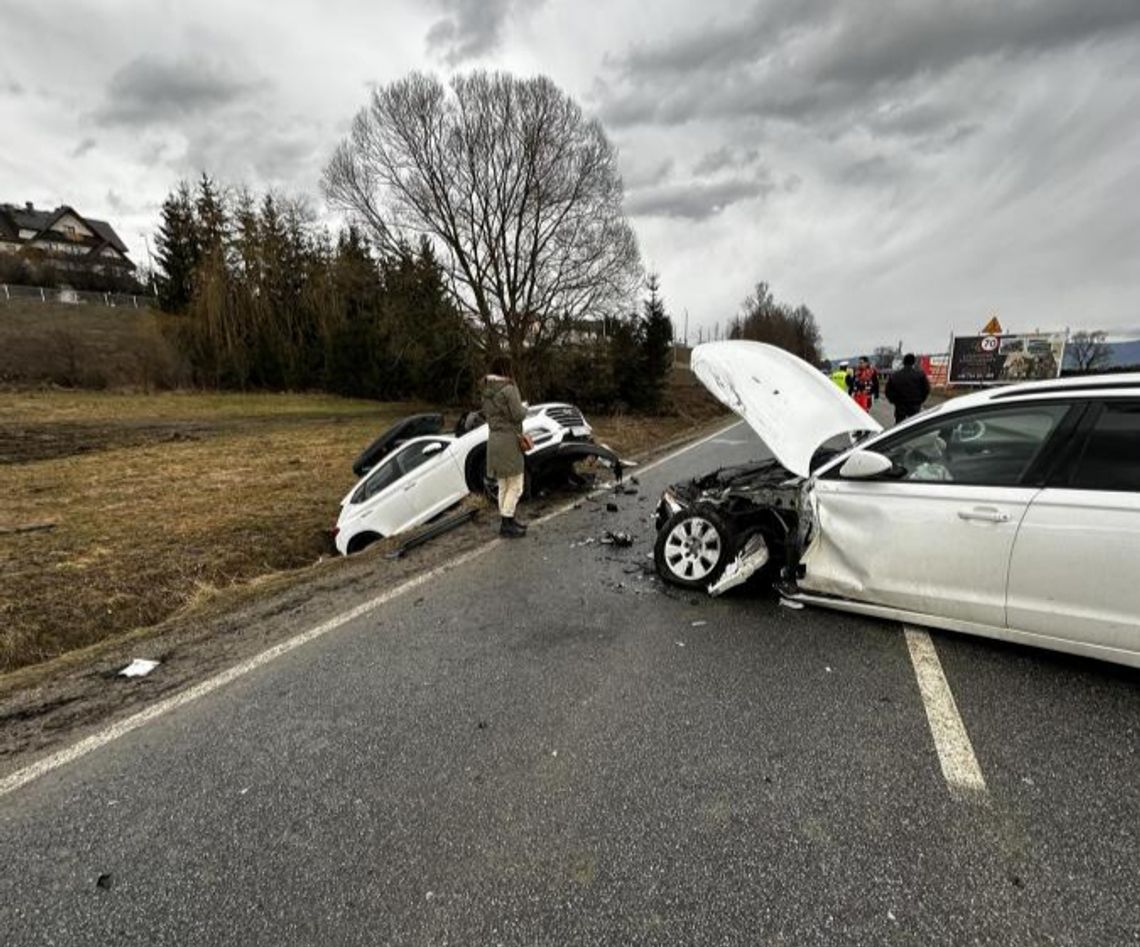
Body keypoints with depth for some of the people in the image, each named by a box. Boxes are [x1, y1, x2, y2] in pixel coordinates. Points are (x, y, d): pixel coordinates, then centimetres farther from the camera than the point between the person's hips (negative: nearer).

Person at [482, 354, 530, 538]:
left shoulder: (487, 390, 8)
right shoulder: (509, 388, -16)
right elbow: (518, 415, -16)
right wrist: (524, 406, 3)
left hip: (494, 439, 8)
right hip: (509, 440, -8)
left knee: (504, 485, 15)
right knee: (515, 485, -1)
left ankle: (507, 521, 21)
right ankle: (506, 523, -1)